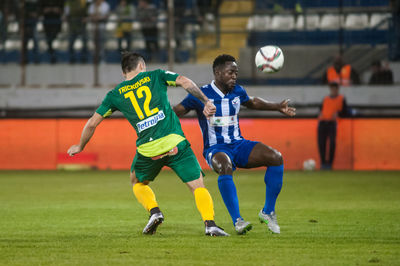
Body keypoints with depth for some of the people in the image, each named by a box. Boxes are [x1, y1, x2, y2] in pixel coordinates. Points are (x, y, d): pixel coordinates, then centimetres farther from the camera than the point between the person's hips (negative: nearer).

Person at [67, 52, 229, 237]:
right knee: (198, 186, 6)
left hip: (148, 150, 1)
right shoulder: (155, 76, 12)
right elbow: (185, 82, -4)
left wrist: (80, 147, 32)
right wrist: (206, 101, -1)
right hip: (174, 142, -1)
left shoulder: (116, 94, 14)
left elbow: (92, 123, 18)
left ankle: (154, 211, 3)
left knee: (138, 183, 29)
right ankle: (210, 223, -16)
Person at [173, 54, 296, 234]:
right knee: (225, 166, -41)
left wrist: (278, 107, 26)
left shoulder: (237, 92, 8)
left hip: (238, 145, 5)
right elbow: (175, 112, -4)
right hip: (215, 149, -5)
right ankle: (237, 220, -38)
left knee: (276, 158, -18)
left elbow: (252, 103, 30)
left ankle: (268, 212, -6)